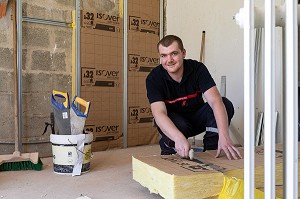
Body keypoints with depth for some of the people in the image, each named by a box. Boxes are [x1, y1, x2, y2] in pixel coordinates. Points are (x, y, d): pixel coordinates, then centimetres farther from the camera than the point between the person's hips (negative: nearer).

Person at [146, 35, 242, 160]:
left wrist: (224, 136, -48)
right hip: (171, 123, -2)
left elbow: (215, 101, -32)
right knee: (179, 124, -38)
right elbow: (159, 113, -36)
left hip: (196, 117, 2)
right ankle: (169, 151, -5)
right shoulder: (154, 78, -23)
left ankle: (211, 150, -11)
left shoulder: (198, 68, -20)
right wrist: (179, 138, -56)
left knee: (226, 105, -24)